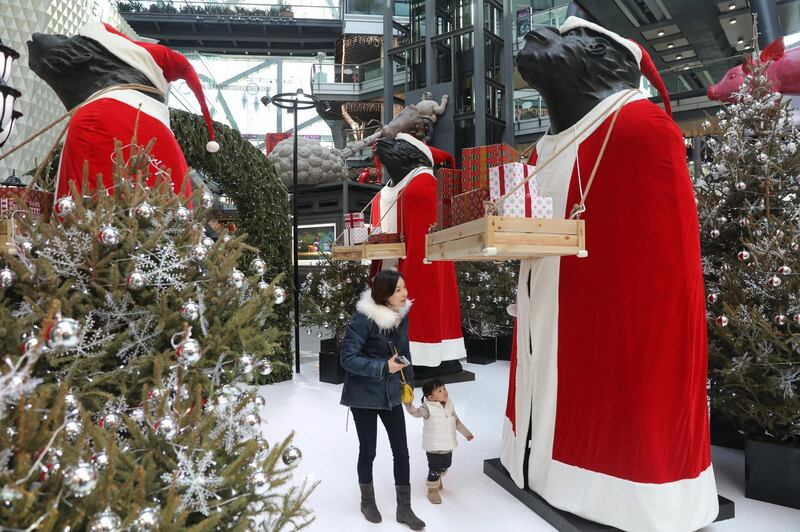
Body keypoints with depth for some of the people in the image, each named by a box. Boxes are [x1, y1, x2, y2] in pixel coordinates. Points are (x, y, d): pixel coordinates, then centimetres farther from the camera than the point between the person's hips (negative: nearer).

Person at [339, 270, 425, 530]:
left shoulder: (402, 314, -4)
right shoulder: (364, 318, -24)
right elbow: (347, 358, -22)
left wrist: (408, 383, 11)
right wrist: (383, 367, -27)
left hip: (391, 392, 5)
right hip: (364, 394, -5)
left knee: (401, 450, 8)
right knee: (368, 451, 12)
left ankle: (404, 509, 25)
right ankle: (367, 501, 37)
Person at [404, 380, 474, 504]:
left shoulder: (449, 404, -1)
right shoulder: (428, 408, -22)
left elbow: (456, 421, 13)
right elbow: (415, 412, -40)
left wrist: (466, 433, 20)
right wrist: (408, 403, -57)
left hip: (448, 445, 7)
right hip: (434, 447, -7)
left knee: (445, 465, 24)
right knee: (434, 469, 4)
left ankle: (437, 479, 54)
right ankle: (433, 490, 28)